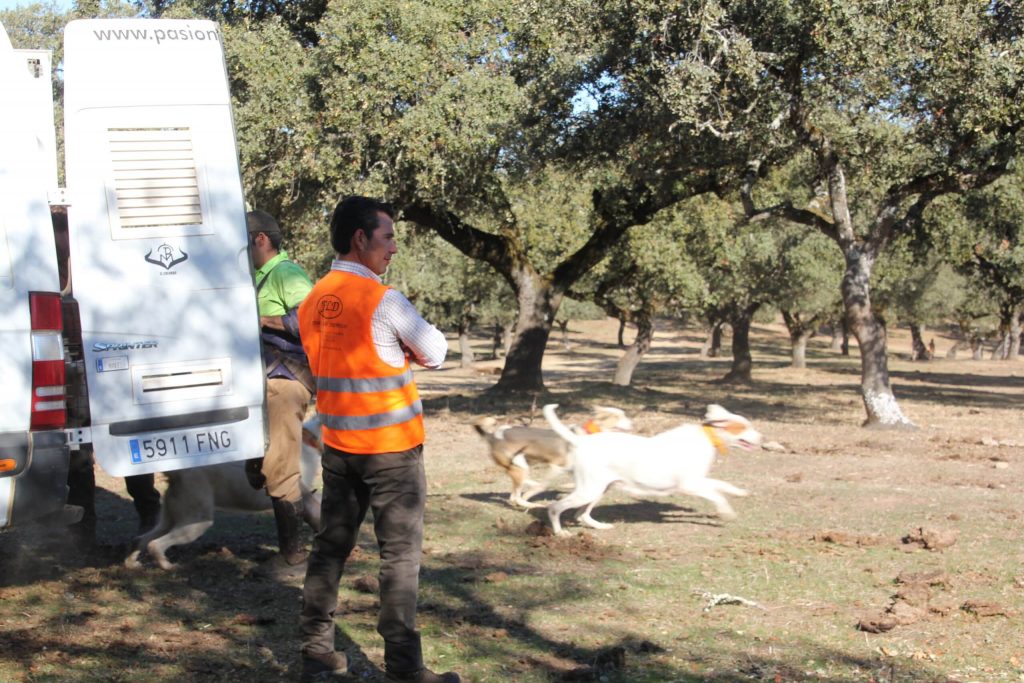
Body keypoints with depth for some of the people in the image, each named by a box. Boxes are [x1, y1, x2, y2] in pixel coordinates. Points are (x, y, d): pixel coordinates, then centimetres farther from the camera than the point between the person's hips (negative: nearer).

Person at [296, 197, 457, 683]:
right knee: (400, 554, -1)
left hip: (337, 442, 7)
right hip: (391, 446, -7)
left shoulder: (313, 301, 5)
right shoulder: (382, 300, -16)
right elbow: (436, 353, -6)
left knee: (331, 545, 13)